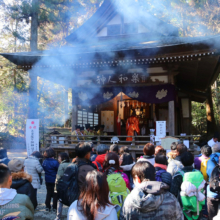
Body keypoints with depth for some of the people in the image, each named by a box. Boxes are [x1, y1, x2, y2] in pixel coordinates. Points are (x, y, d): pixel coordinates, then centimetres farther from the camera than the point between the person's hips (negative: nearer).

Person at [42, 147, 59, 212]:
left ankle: (47, 207, 22)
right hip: (54, 180, -5)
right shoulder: (55, 162, -21)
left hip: (47, 180, 5)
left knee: (48, 193, 17)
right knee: (55, 194, 7)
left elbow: (44, 169, 8)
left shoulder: (44, 161, -5)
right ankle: (54, 208, 11)